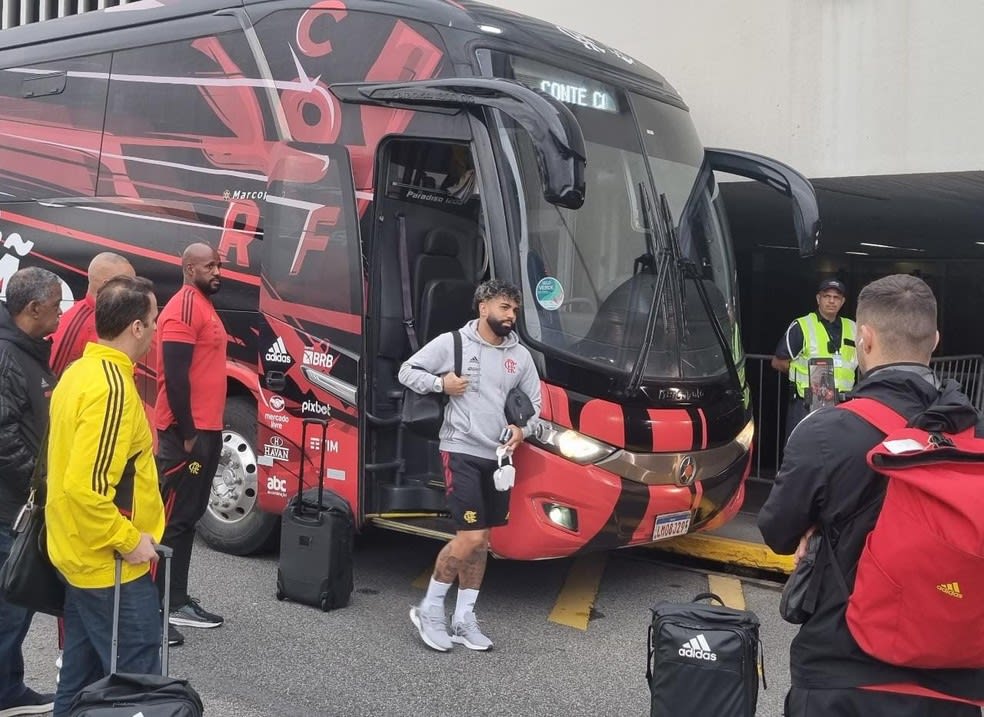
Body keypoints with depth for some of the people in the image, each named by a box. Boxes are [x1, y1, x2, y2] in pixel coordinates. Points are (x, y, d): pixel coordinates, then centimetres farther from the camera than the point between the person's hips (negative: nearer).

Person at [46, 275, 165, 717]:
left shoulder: (79, 372, 7)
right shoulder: (112, 386, -23)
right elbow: (86, 487, -29)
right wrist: (129, 540, -18)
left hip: (81, 556, 10)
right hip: (112, 566, -10)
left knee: (81, 678, 19)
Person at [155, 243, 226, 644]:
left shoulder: (205, 306, 17)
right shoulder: (184, 308, -14)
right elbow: (175, 376, -21)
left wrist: (210, 430, 18)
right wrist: (187, 433, -21)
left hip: (206, 430, 10)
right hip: (187, 433, -10)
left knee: (188, 517, 14)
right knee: (172, 518, -6)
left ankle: (177, 601, 22)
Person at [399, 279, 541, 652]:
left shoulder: (520, 355, 7)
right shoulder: (451, 342, -4)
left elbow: (533, 402, 15)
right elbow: (407, 372, 3)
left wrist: (522, 428, -4)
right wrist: (441, 383, -13)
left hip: (498, 457, 6)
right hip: (461, 451, -5)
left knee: (481, 542, 11)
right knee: (470, 538, -12)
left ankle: (464, 618, 23)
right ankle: (429, 609, 7)